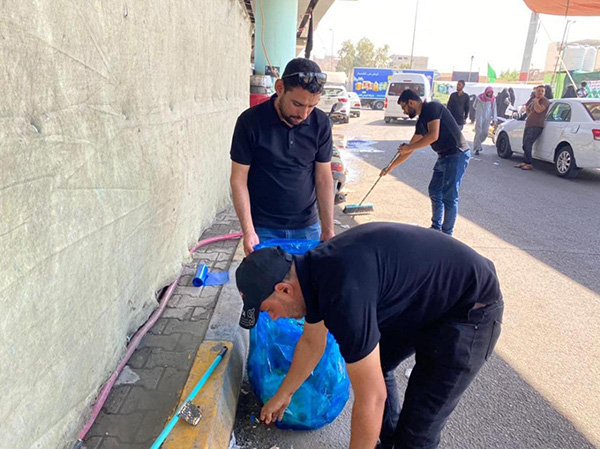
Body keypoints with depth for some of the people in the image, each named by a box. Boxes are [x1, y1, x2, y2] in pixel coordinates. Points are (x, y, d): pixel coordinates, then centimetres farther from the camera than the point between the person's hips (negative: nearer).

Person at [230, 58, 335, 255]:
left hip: (307, 226, 3)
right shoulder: (250, 122, -13)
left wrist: (328, 229, -4)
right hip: (263, 228, -2)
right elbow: (238, 180, -9)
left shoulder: (320, 123, -5)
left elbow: (324, 178, 0)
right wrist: (248, 230, -16)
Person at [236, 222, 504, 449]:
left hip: (470, 308, -9)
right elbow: (311, 343, 14)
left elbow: (371, 398, -26)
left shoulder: (343, 294, -35)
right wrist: (283, 395, 25)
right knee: (373, 367, 16)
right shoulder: (313, 271, -4)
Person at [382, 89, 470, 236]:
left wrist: (409, 147, -13)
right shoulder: (421, 121, 15)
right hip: (444, 156, 10)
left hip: (457, 155, -10)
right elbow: (410, 149, 20)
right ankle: (436, 228, 27)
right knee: (435, 191, 15)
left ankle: (447, 234, 4)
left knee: (449, 196, -6)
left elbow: (433, 135, -24)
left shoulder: (432, 108, -12)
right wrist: (391, 167, 22)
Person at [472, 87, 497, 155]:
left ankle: (477, 144, 26)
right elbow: (474, 106, 10)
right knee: (478, 132, -9)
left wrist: (494, 119, -1)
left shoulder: (493, 99, 1)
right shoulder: (480, 97, -6)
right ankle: (477, 148, -5)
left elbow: (494, 109, 3)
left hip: (487, 118, 3)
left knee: (485, 133, 2)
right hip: (479, 117, -3)